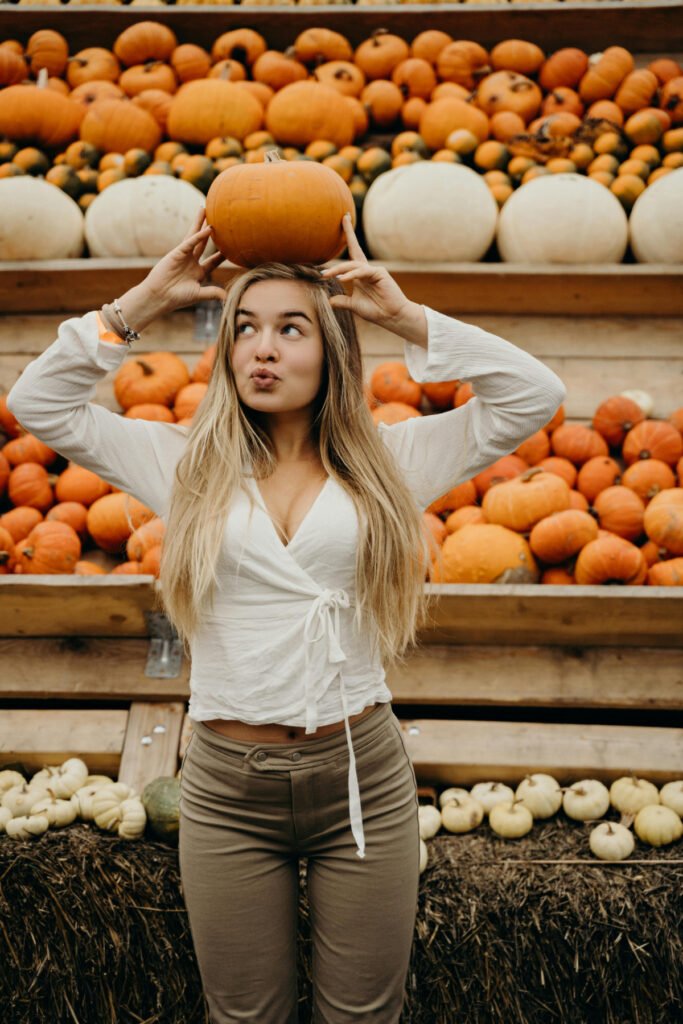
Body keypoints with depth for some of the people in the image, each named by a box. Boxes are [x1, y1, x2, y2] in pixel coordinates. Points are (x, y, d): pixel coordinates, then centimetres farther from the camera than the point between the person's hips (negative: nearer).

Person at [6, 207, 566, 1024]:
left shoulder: (385, 460, 1)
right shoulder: (189, 463, 3)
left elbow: (534, 395, -3)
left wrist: (407, 318, -6)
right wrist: (141, 305, -2)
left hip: (362, 775, 0)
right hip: (227, 784, 1)